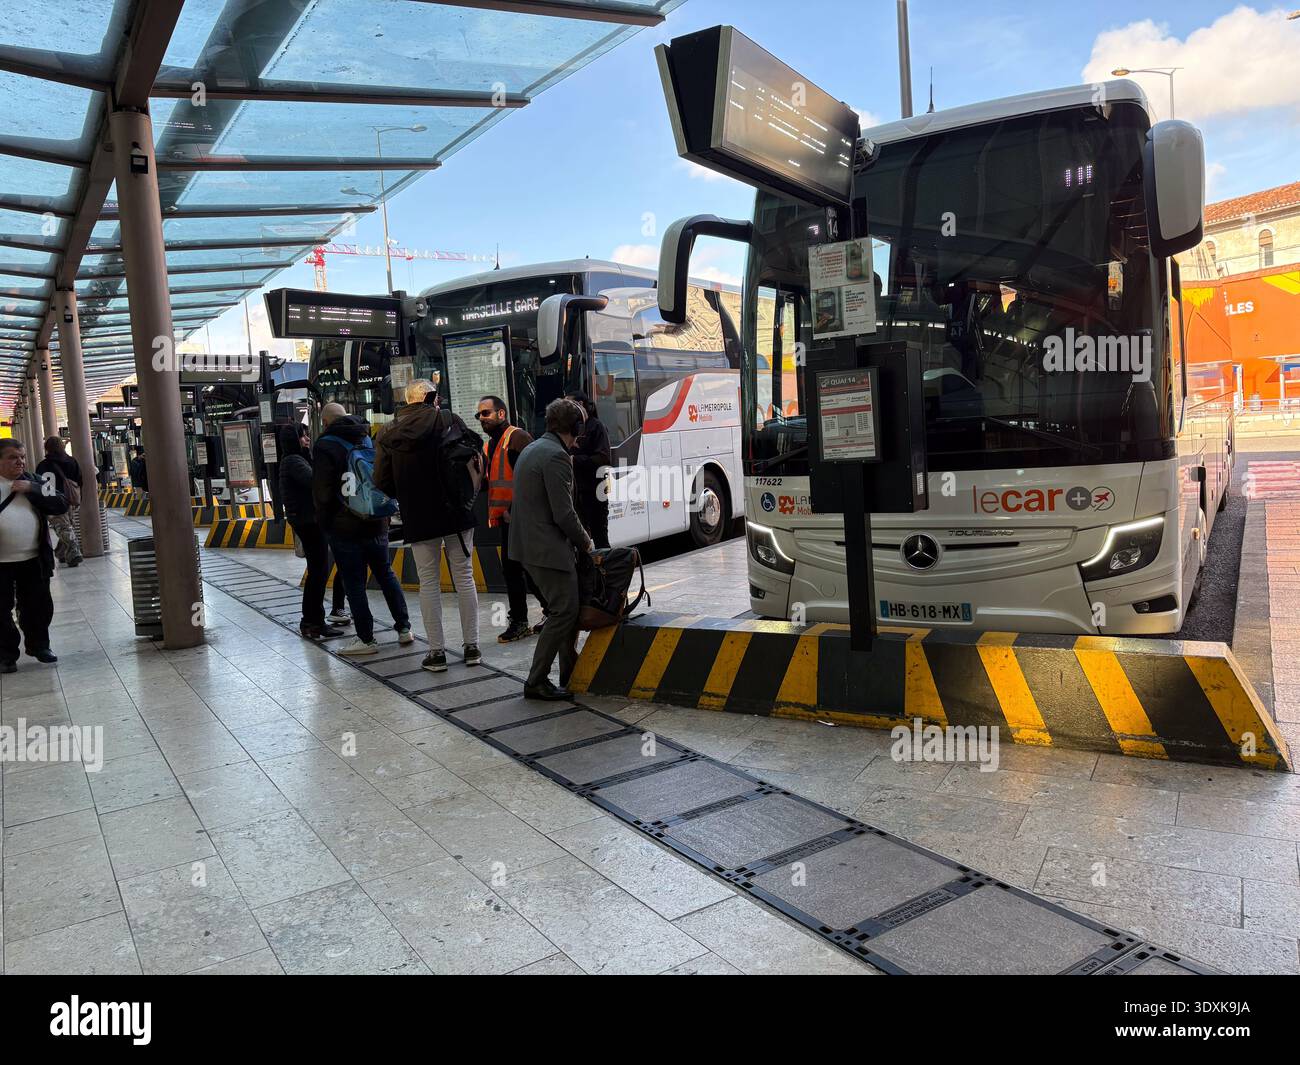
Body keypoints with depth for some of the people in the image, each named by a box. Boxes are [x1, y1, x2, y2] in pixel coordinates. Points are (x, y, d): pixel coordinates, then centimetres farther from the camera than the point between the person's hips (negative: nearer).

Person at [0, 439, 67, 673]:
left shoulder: (34, 482, 7)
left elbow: (62, 504, -3)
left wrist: (32, 489, -12)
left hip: (33, 560, 3)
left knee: (38, 606, 13)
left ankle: (39, 645, 31)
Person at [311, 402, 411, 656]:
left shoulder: (325, 447, -9)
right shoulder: (370, 440, 9)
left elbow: (321, 493, -12)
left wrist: (324, 522, 2)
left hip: (344, 527, -5)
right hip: (376, 523, 5)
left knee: (353, 582, 1)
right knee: (386, 574, 15)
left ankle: (366, 639, 4)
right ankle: (404, 628, 17)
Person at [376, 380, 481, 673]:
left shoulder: (388, 433, 2)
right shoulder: (448, 420, -4)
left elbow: (382, 482, 1)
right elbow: (476, 455, -6)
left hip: (418, 519, 1)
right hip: (457, 514, -1)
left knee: (429, 583, 9)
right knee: (464, 578, 9)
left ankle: (436, 651, 10)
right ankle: (471, 646, 13)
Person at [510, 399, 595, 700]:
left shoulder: (531, 450, 16)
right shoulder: (556, 456, -16)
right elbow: (563, 514, -19)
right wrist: (586, 544, -3)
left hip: (529, 544, 10)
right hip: (548, 548, -10)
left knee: (567, 608, 16)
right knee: (564, 611, -4)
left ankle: (570, 673, 22)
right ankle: (536, 682, 1)